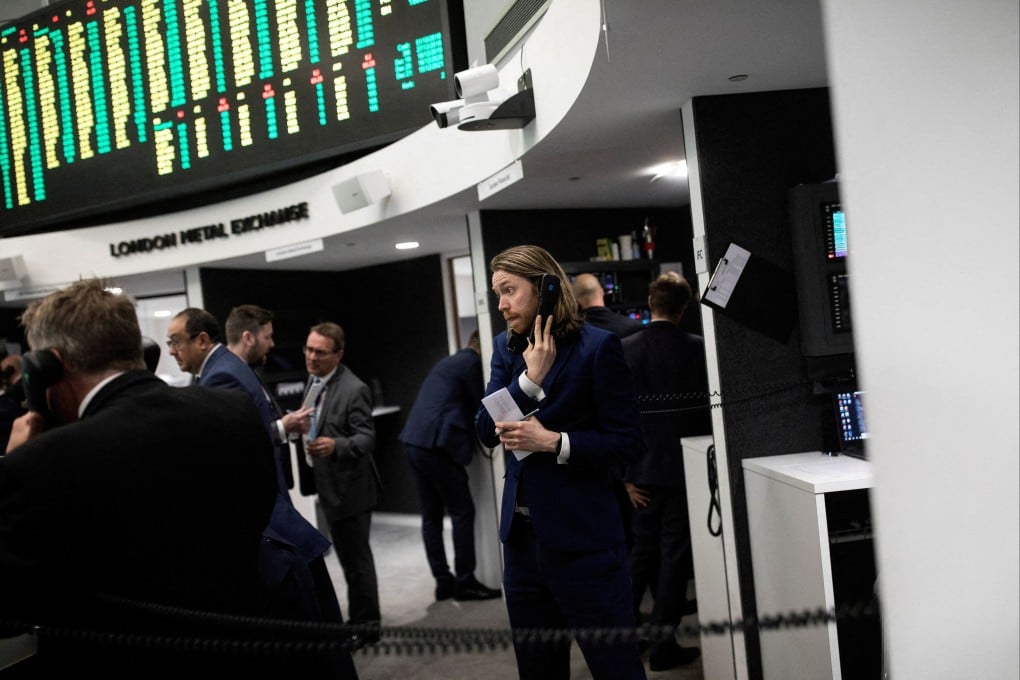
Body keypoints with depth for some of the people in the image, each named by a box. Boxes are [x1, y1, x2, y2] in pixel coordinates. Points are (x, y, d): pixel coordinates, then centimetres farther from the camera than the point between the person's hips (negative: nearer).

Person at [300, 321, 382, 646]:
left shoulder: (353, 390, -21)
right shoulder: (314, 380, 6)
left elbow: (367, 438, -25)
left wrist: (336, 445, -40)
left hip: (349, 487, -9)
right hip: (329, 485, 9)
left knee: (356, 559, 3)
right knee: (348, 558, 21)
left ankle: (366, 626, 18)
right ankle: (358, 618, 36)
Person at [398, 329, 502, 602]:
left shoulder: (448, 362, 22)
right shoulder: (472, 363, -5)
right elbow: (482, 405, -3)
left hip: (414, 443, 9)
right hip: (436, 444, -9)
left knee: (431, 516, 11)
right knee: (463, 512, -1)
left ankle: (443, 582, 16)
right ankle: (465, 582, 3)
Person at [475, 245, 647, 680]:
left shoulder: (597, 346, -10)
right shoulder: (506, 347, 8)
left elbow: (629, 441, -11)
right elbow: (486, 430, -1)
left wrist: (553, 442, -20)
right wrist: (530, 377, -13)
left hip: (582, 539, -6)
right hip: (522, 537, 6)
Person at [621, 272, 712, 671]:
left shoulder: (624, 350, -4)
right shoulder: (697, 349, -10)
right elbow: (709, 409, -6)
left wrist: (625, 475, 2)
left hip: (642, 471, 3)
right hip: (685, 469, -2)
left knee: (642, 551, 19)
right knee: (674, 555, 7)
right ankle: (662, 645, 13)